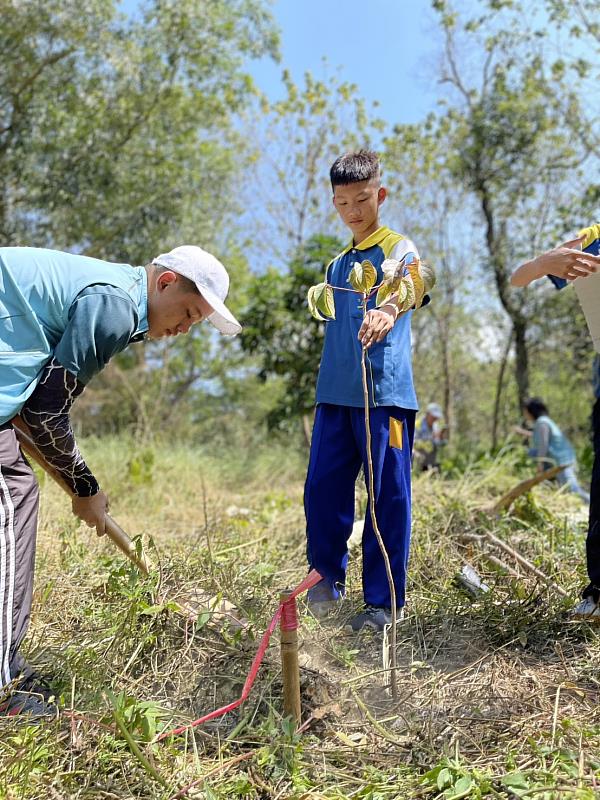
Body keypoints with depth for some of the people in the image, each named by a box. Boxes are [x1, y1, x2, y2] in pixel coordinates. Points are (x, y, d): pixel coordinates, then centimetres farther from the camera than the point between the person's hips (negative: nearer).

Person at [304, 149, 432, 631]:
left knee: (389, 496, -1)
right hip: (336, 394, 6)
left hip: (385, 392, -5)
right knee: (323, 489, 5)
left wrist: (389, 311, -44)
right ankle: (328, 578, 25)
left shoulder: (398, 248, 1)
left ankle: (383, 601, 11)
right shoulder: (337, 264, 20)